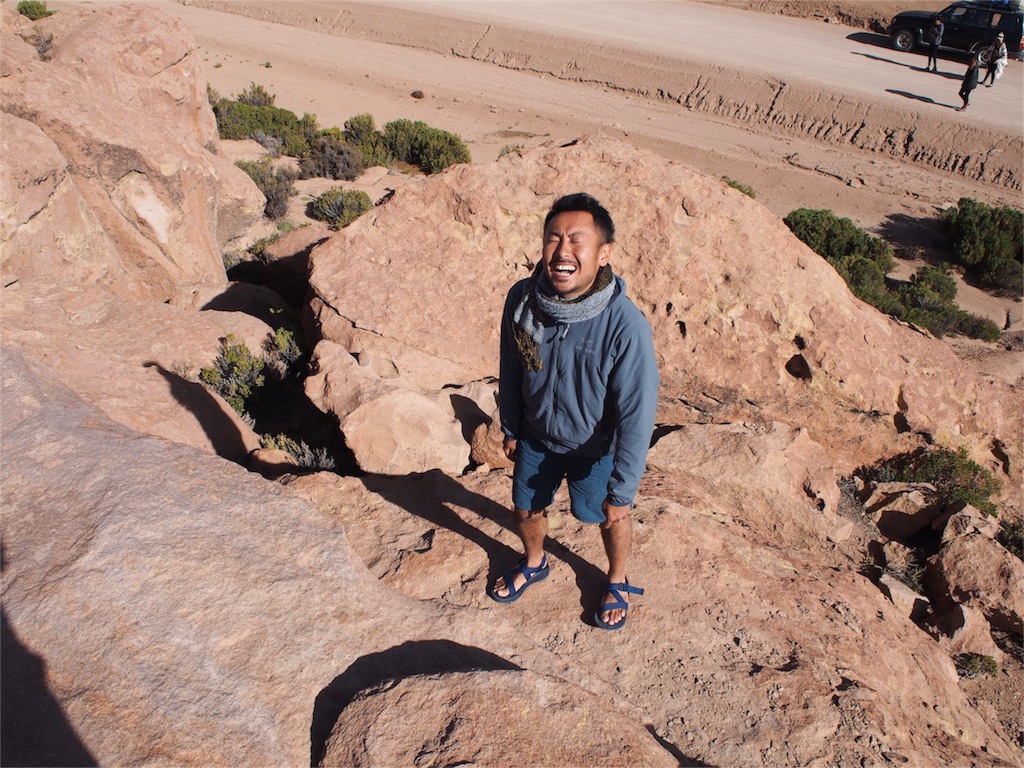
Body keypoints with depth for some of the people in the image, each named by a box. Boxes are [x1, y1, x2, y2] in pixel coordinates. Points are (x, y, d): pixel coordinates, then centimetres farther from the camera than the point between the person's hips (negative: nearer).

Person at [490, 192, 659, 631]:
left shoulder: (626, 326, -35)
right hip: (536, 435, 4)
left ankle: (617, 582, 52)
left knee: (608, 516, 20)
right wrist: (510, 428, 7)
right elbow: (511, 370, -4)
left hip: (596, 446, -3)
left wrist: (621, 491, -20)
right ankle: (533, 565, 57)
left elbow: (637, 415, -26)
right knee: (526, 507, 23)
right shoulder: (521, 299, -22)